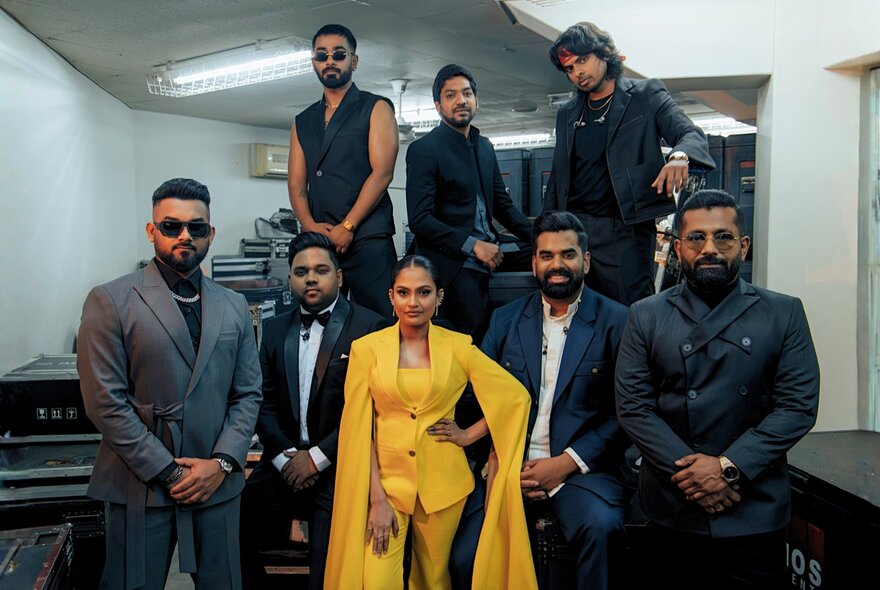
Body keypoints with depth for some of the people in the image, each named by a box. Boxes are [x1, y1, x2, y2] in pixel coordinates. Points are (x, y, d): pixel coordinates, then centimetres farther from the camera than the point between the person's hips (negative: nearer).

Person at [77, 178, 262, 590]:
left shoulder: (234, 307, 8)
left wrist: (222, 462, -6)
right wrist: (168, 472, -10)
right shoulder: (110, 301, -4)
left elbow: (248, 394, 8)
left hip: (217, 483, 4)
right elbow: (105, 401, -9)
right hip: (141, 485, -3)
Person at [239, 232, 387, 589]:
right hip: (283, 462, 5)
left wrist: (317, 457, -12)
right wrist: (284, 456, -8)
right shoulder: (275, 329, 12)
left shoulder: (370, 327, -5)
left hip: (339, 468, -4)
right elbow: (265, 402, 7)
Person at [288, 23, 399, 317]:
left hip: (366, 238, -5)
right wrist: (309, 225, -7)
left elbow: (382, 173, -7)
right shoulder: (302, 122, 20)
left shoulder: (375, 108, 5)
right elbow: (296, 183, 12)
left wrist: (347, 227, -13)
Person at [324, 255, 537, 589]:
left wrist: (469, 435, -2)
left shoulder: (459, 347, -5)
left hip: (442, 481, 1)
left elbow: (516, 397, 2)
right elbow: (360, 430, -5)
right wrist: (377, 499, -9)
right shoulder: (366, 348, -5)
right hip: (385, 478, 0)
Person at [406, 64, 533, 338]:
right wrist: (473, 245, -19)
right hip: (453, 264, -6)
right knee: (471, 343, -11)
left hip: (488, 255, 6)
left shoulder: (485, 146, 15)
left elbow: (502, 203, 19)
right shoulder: (423, 150, -6)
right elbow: (419, 220, -14)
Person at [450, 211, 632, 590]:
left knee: (601, 527, -33)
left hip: (583, 468, -2)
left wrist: (567, 462, -12)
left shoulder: (616, 321, 1)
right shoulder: (505, 320, 11)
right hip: (511, 465, 2)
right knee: (464, 557, -17)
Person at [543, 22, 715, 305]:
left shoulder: (646, 94, 6)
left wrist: (679, 155, -28)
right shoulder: (566, 114, 18)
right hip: (571, 228, 4)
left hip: (623, 230, -4)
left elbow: (691, 134, -4)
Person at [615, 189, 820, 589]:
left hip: (755, 513, 0)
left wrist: (729, 466, -14)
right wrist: (686, 471, -13)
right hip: (671, 509, 0)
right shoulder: (646, 316, 3)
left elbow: (798, 405, -5)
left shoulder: (784, 314, 3)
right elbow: (632, 405, -3)